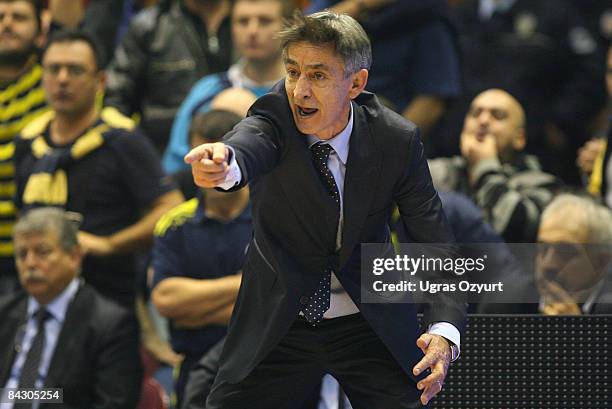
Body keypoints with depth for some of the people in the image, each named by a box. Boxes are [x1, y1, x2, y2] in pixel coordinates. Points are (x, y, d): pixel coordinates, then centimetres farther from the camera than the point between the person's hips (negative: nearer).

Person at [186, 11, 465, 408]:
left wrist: (444, 331, -28)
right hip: (278, 326, 0)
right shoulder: (276, 115, -16)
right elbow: (252, 140, -41)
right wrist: (226, 163, -67)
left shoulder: (397, 140, -13)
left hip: (371, 326, 0)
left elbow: (437, 245, -12)